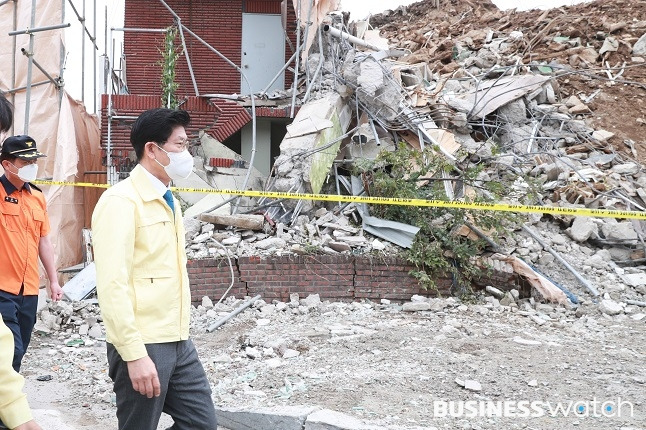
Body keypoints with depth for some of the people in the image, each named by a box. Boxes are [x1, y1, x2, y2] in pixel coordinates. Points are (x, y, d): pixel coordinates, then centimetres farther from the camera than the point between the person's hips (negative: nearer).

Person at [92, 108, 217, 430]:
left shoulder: (167, 200, 15)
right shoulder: (121, 200, -13)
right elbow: (112, 285, -19)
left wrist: (179, 334, 16)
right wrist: (134, 354, -22)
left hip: (179, 343, 8)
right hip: (143, 346, -8)